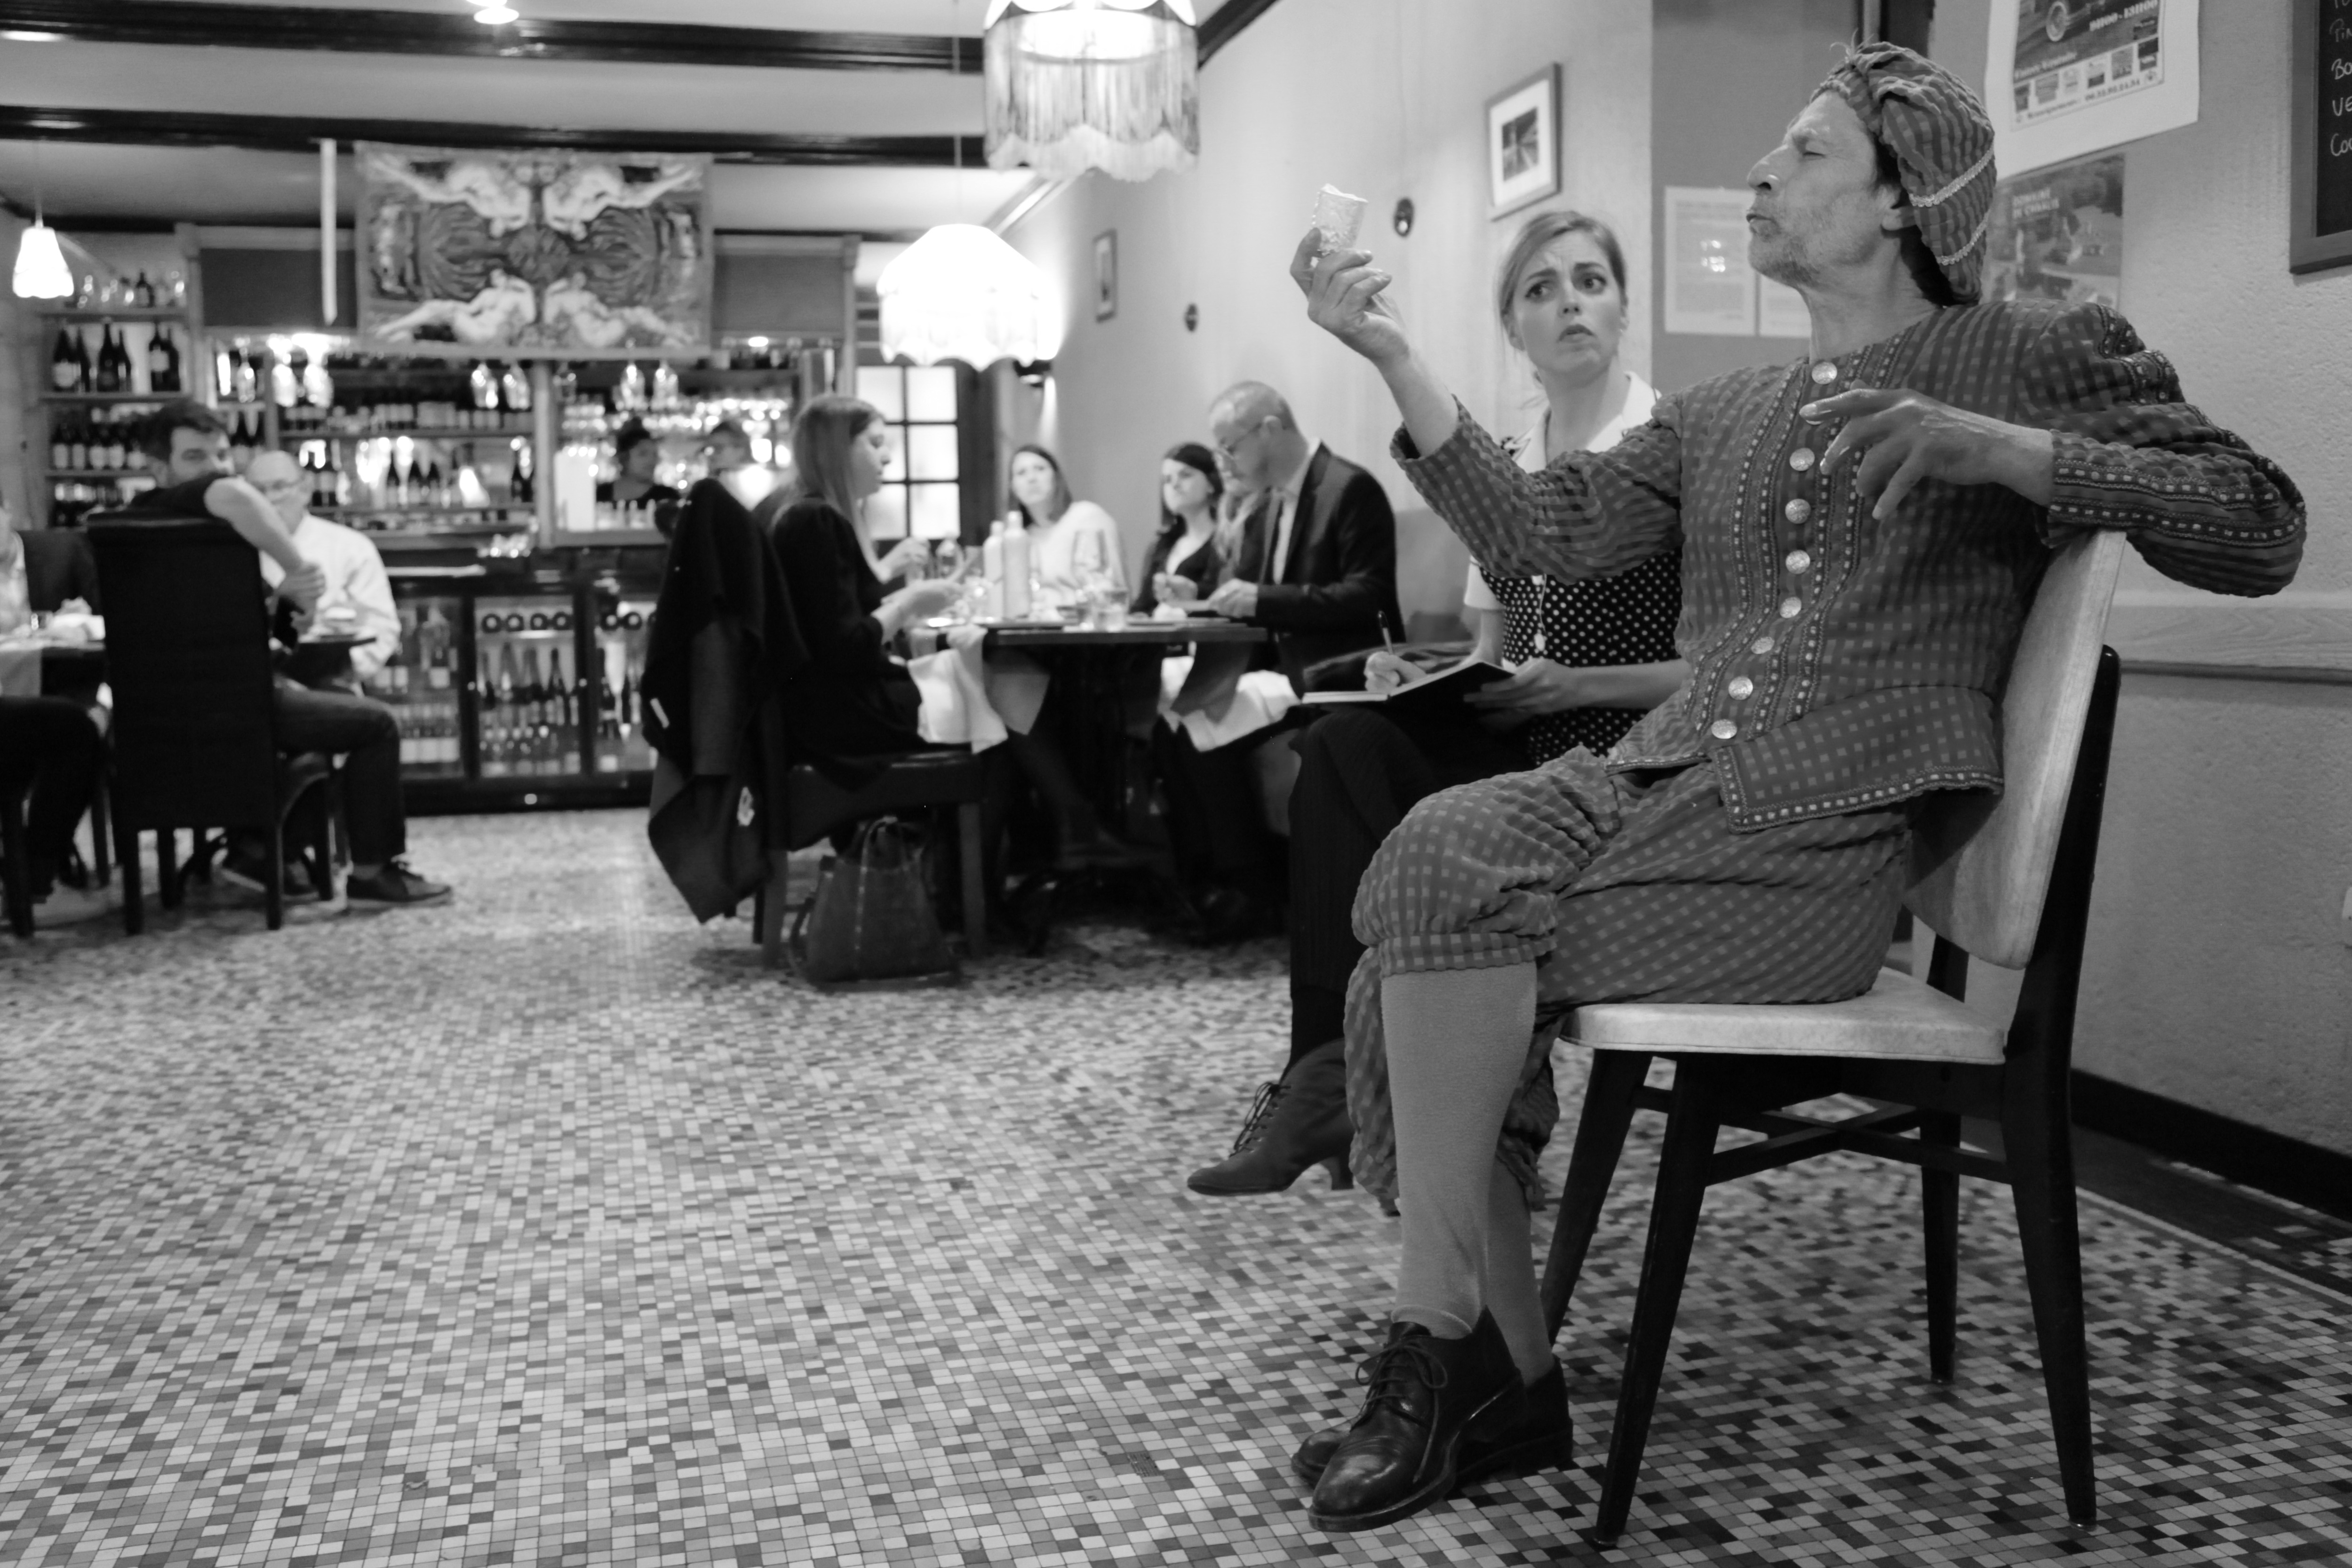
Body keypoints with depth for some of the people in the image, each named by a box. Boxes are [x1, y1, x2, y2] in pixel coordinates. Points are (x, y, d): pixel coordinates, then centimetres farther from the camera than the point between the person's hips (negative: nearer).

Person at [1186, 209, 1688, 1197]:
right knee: (1346, 746, -24)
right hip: (1523, 747, 5)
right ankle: (1344, 1071, -21)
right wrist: (1429, 678, -1)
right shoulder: (1505, 469, 16)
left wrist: (1571, 686, -18)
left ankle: (1341, 1075, -11)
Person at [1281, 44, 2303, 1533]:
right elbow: (1541, 534, 10)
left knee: (1444, 897, -24)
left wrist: (2000, 449, -15)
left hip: (1842, 826, -6)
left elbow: (2260, 532, -4)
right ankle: (1504, 1374, -10)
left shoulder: (2044, 356, 9)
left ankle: (1443, 1345, -8)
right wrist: (1395, 358, 4)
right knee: (1436, 852, -20)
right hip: (1670, 778, 6)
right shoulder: (1721, 414, 24)